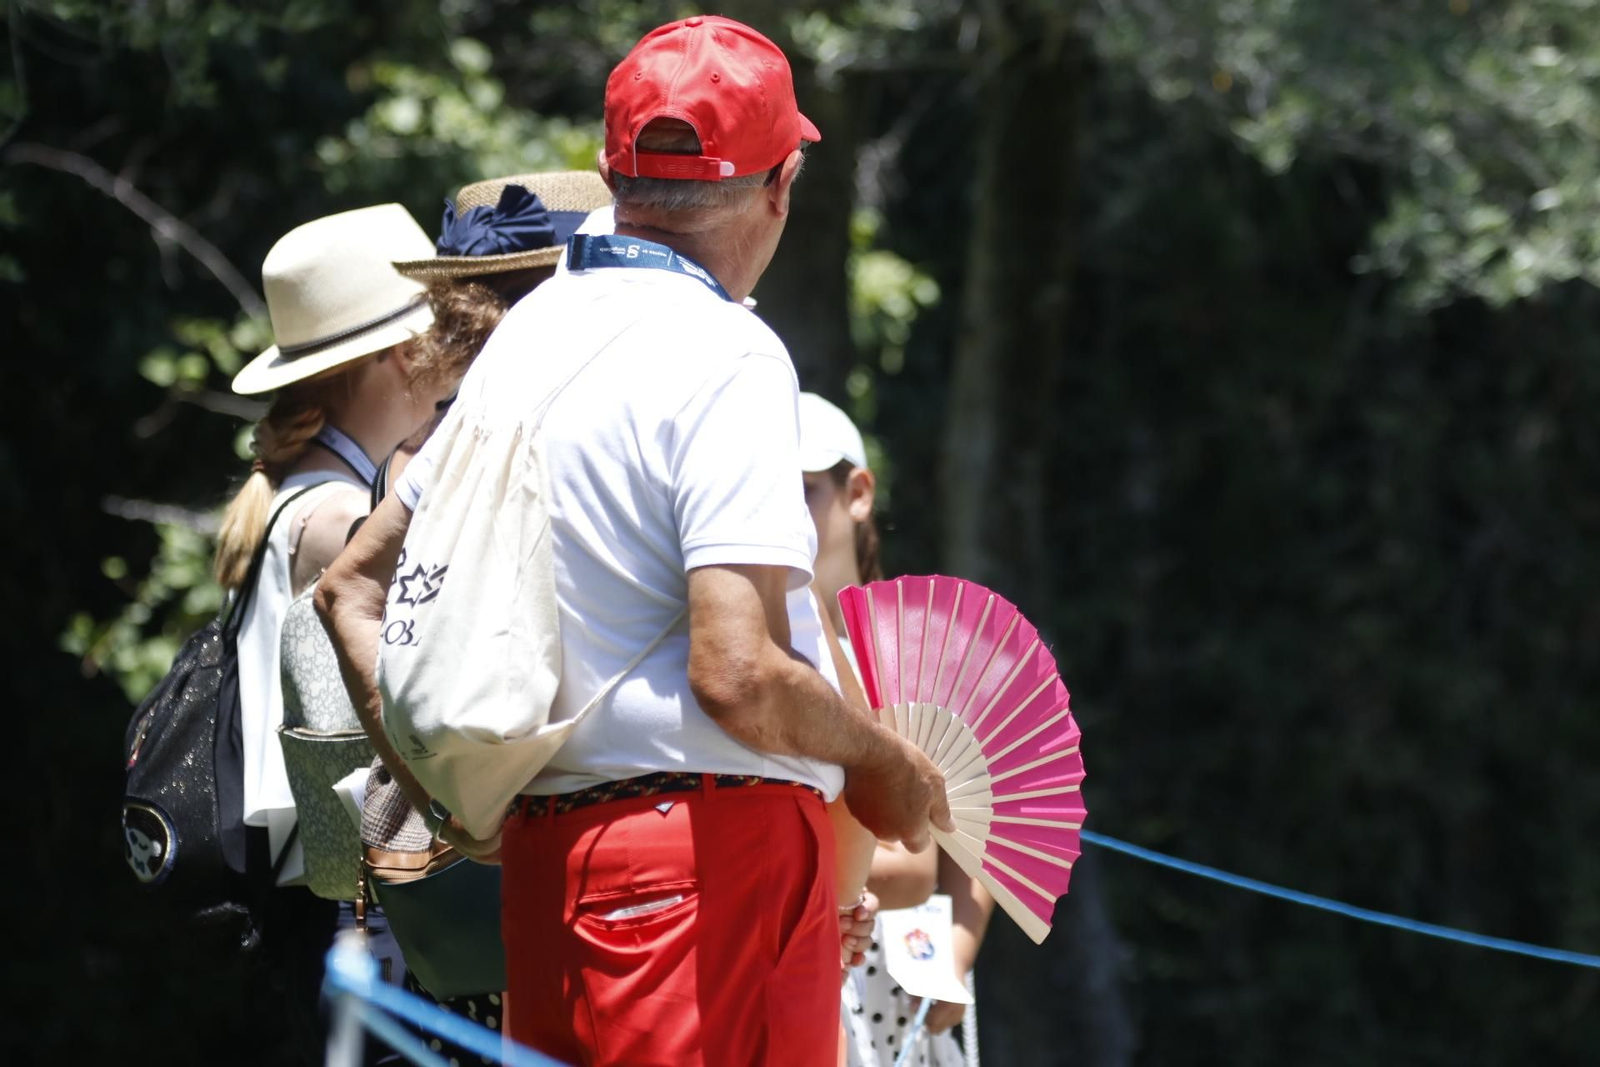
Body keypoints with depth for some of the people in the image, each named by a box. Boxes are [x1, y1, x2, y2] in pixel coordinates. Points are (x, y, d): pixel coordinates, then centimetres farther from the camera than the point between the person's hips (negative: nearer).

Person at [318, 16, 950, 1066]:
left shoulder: (526, 338, 14)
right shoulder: (727, 356, -12)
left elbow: (353, 590, 21)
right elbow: (738, 677, -21)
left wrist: (440, 789, 17)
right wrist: (881, 759, -4)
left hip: (549, 852, 8)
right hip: (719, 855, -8)